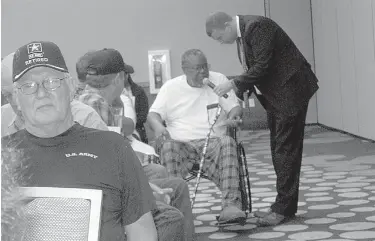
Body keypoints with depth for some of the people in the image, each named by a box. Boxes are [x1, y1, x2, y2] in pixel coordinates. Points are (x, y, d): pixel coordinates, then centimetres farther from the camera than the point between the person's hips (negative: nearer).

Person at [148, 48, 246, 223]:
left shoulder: (219, 80, 15)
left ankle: (231, 205, -42)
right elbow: (153, 114, 7)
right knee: (167, 146, -35)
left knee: (227, 143, -34)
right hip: (181, 143, 0)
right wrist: (158, 126, -18)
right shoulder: (170, 87, 13)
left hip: (212, 142, 1)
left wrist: (233, 116, -13)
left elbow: (235, 107, 13)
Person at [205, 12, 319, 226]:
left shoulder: (256, 26, -18)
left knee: (286, 150, -8)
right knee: (278, 150, 11)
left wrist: (234, 84, -19)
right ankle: (284, 206, 17)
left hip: (290, 90, -10)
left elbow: (262, 66, -24)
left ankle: (284, 208, -5)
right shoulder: (242, 33, 11)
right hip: (274, 94, 10)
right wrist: (238, 96, 8)